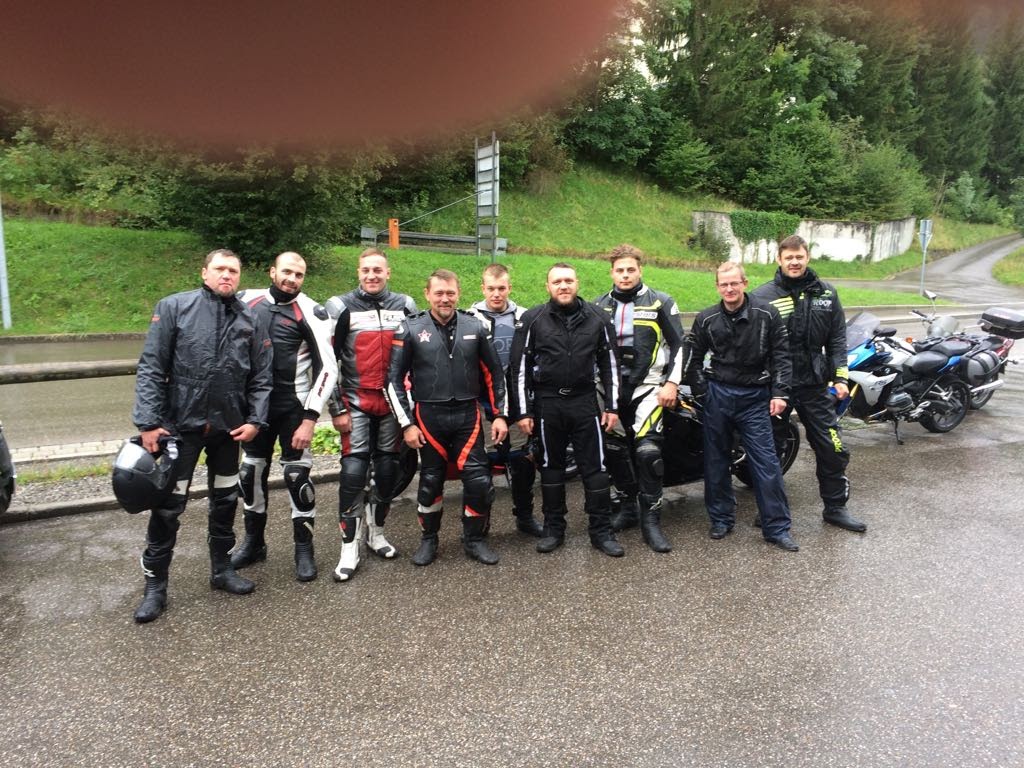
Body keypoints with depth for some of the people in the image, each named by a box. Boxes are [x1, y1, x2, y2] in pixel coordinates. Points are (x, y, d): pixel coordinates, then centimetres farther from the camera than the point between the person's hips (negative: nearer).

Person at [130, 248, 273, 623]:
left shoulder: (250, 320, 3)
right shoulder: (174, 307, -4)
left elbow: (261, 377, 5)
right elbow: (151, 368, -7)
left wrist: (255, 420, -5)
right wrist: (149, 422, -13)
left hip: (229, 426, 3)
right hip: (180, 424, -3)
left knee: (225, 500, 14)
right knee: (168, 505, 3)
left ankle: (221, 568, 31)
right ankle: (155, 584, 19)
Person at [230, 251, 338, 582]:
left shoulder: (310, 313, -10)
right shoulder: (248, 301, 3)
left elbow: (327, 368, -13)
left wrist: (310, 418, -17)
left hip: (293, 407, -4)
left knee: (297, 475, -2)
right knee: (251, 473, 13)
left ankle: (304, 549, 14)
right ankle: (253, 542, 31)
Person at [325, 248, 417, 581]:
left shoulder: (404, 306, 6)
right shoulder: (342, 307, -2)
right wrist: (337, 409, -6)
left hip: (392, 403, 3)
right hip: (356, 404, -3)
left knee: (387, 470, 9)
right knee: (353, 472, -7)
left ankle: (375, 532, 28)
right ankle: (349, 548, 2)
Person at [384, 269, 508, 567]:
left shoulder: (475, 327, 2)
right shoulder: (411, 330, -3)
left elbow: (493, 373, 10)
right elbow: (395, 379, 0)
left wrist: (500, 414, 5)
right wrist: (406, 423, -5)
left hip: (467, 415, 1)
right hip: (429, 416, -1)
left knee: (479, 480, -2)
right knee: (431, 480, 10)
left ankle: (473, 539, 19)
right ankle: (429, 539, 30)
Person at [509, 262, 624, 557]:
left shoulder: (596, 318, 4)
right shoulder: (533, 319, -1)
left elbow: (609, 364, 8)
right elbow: (520, 367, 0)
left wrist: (612, 406, 3)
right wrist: (523, 411, -4)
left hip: (585, 402, 1)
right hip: (547, 403, 0)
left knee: (594, 468, 2)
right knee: (551, 467, 10)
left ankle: (602, 531, 14)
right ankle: (554, 529, 22)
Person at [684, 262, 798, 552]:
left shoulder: (766, 314, -4)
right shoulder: (706, 319, 1)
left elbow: (781, 354, 0)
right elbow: (692, 357, 10)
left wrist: (779, 393, -6)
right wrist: (701, 391, 4)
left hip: (755, 397, -2)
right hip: (718, 394, 2)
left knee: (766, 462, -3)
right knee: (716, 460, 8)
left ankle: (777, 527, 5)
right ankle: (721, 518, 23)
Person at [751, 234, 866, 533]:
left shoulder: (827, 293, 7)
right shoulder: (762, 296, -6)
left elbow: (837, 338, 10)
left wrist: (840, 376, 1)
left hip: (815, 385, 3)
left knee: (833, 450, 7)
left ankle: (835, 507, 25)